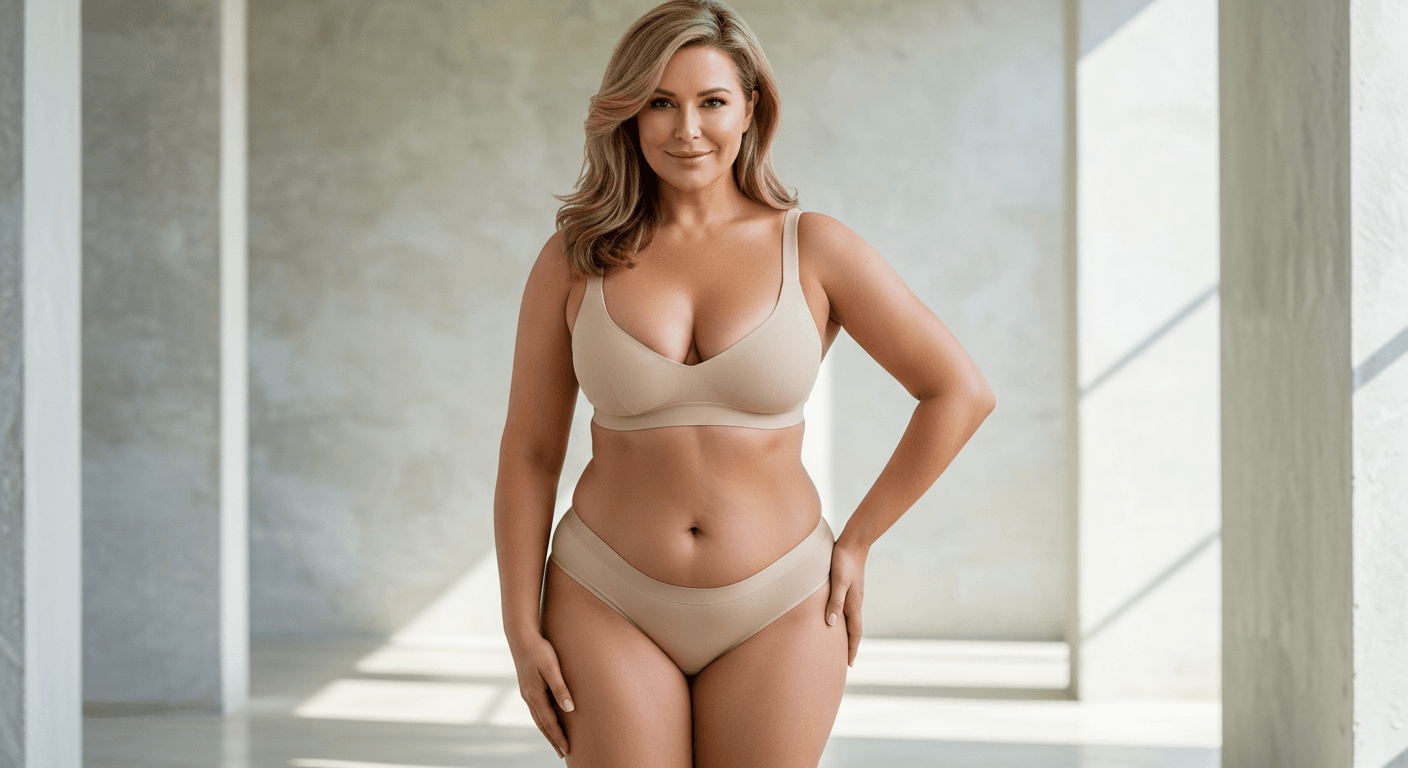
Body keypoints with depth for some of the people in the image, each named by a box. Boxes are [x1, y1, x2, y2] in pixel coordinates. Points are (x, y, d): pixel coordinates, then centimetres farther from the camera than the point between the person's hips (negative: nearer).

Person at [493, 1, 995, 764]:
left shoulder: (815, 250, -5)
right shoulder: (573, 263, -2)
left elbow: (960, 392, -1)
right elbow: (528, 452, 1)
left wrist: (856, 543, -1)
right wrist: (522, 632, -3)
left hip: (777, 615, 0)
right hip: (611, 609, 0)